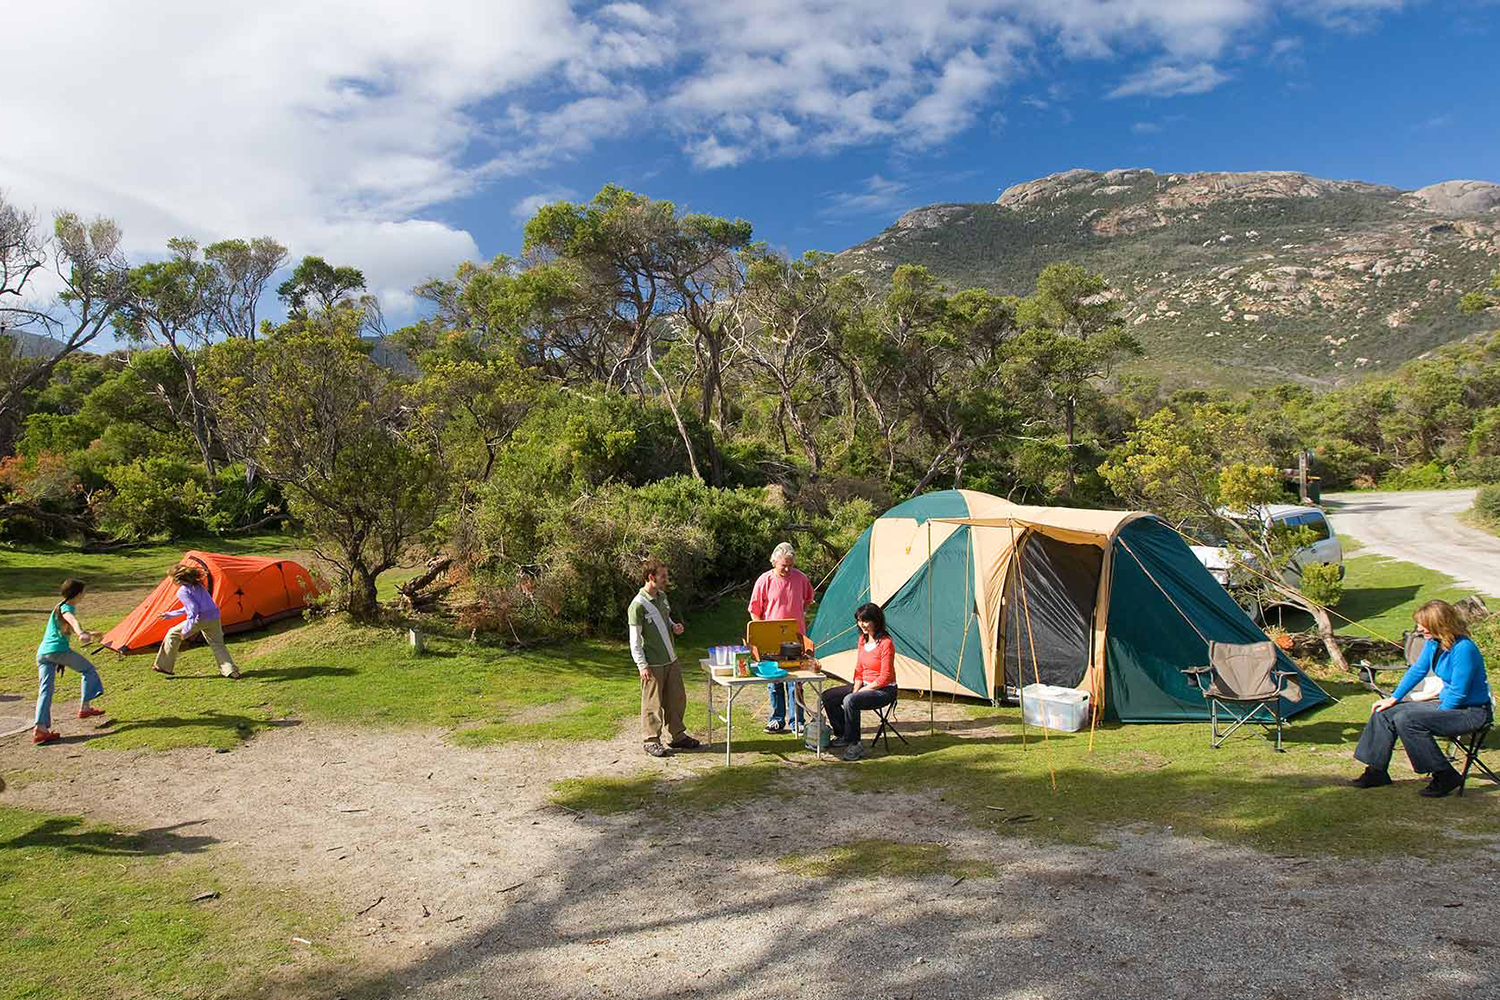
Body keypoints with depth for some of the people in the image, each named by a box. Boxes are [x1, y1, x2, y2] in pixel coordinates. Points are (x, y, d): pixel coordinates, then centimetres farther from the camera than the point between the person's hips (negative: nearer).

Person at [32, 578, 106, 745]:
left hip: (42, 653, 8)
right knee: (88, 669, 11)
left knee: (45, 690, 0)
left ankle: (40, 729, -10)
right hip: (58, 649, -8)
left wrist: (90, 634, 57)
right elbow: (72, 621, -29)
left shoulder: (60, 606, 25)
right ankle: (84, 707, 10)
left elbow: (71, 628, 43)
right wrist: (82, 634, -49)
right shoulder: (66, 607, -4)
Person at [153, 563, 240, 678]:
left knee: (173, 634, 12)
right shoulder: (197, 585, 19)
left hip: (201, 619, -7)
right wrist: (170, 615, 37)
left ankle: (164, 667, 19)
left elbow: (193, 609, -17)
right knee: (217, 644, 14)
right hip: (214, 618, 7)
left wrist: (186, 630, -15)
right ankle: (231, 671, 1)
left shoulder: (182, 591, -6)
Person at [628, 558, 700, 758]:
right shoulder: (638, 605, -17)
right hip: (652, 664, -8)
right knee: (653, 704, 3)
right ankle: (651, 740, 16)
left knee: (677, 700, 15)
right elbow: (635, 640, -16)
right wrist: (642, 665, -19)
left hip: (671, 659, 8)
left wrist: (674, 627, 3)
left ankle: (678, 736, 28)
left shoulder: (662, 597, 7)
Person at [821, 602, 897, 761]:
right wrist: (855, 689, -5)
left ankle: (855, 745, -19)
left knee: (850, 701, -32)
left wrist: (861, 691, -18)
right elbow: (859, 669, 11)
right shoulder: (863, 639, 5)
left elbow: (884, 678, -20)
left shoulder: (886, 643, -20)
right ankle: (843, 736, 14)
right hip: (865, 684, 9)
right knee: (828, 697, 0)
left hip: (883, 690, -9)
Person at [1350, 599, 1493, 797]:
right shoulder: (1433, 643, 0)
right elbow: (1417, 671, 13)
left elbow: (1458, 694, -23)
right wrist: (1393, 698, 10)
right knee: (1384, 713, 1)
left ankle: (1445, 777, -13)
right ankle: (1376, 771, 8)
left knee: (1407, 720, -27)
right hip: (1447, 705, 9)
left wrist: (1435, 715, -13)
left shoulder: (1463, 649, -26)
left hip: (1471, 712, -9)